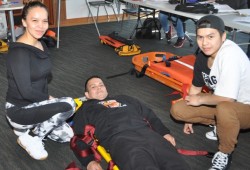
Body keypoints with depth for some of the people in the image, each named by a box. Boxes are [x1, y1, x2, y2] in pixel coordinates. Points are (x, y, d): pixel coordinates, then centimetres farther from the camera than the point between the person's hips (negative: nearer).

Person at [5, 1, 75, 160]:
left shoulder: (42, 45, 3)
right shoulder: (18, 52, -24)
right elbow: (25, 91, -26)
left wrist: (47, 98, -3)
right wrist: (48, 98, -11)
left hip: (36, 104, 8)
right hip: (19, 110, -8)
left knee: (67, 135, 4)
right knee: (68, 104, -25)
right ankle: (29, 138, -5)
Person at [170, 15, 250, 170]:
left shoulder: (230, 54, -32)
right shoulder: (203, 56, -8)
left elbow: (227, 98, -35)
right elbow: (196, 86, 6)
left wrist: (200, 99, -17)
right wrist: (190, 117, 13)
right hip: (220, 103, 7)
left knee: (224, 109, -41)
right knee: (177, 110, -4)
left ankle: (225, 153, -13)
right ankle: (220, 124, 10)